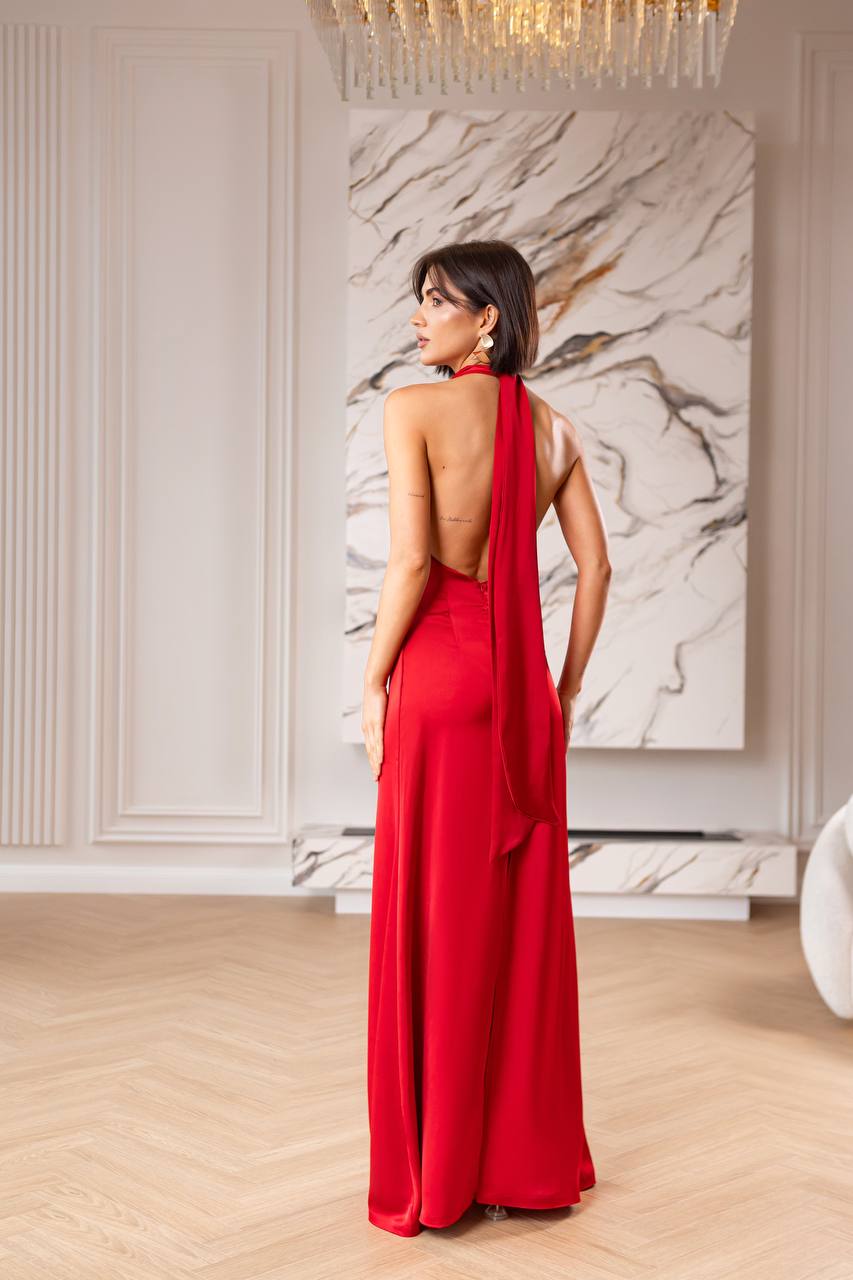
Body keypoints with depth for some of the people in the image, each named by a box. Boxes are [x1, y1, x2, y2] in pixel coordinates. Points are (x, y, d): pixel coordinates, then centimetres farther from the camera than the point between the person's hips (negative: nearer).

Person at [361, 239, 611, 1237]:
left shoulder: (414, 409, -7)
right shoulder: (555, 429, 10)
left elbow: (411, 559, -14)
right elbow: (595, 568, 8)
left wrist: (373, 681, -5)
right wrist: (566, 688, 14)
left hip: (439, 668, -5)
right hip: (522, 681, 5)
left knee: (433, 918, 3)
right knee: (525, 914, 11)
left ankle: (432, 1177, 13)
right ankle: (525, 1159, 22)